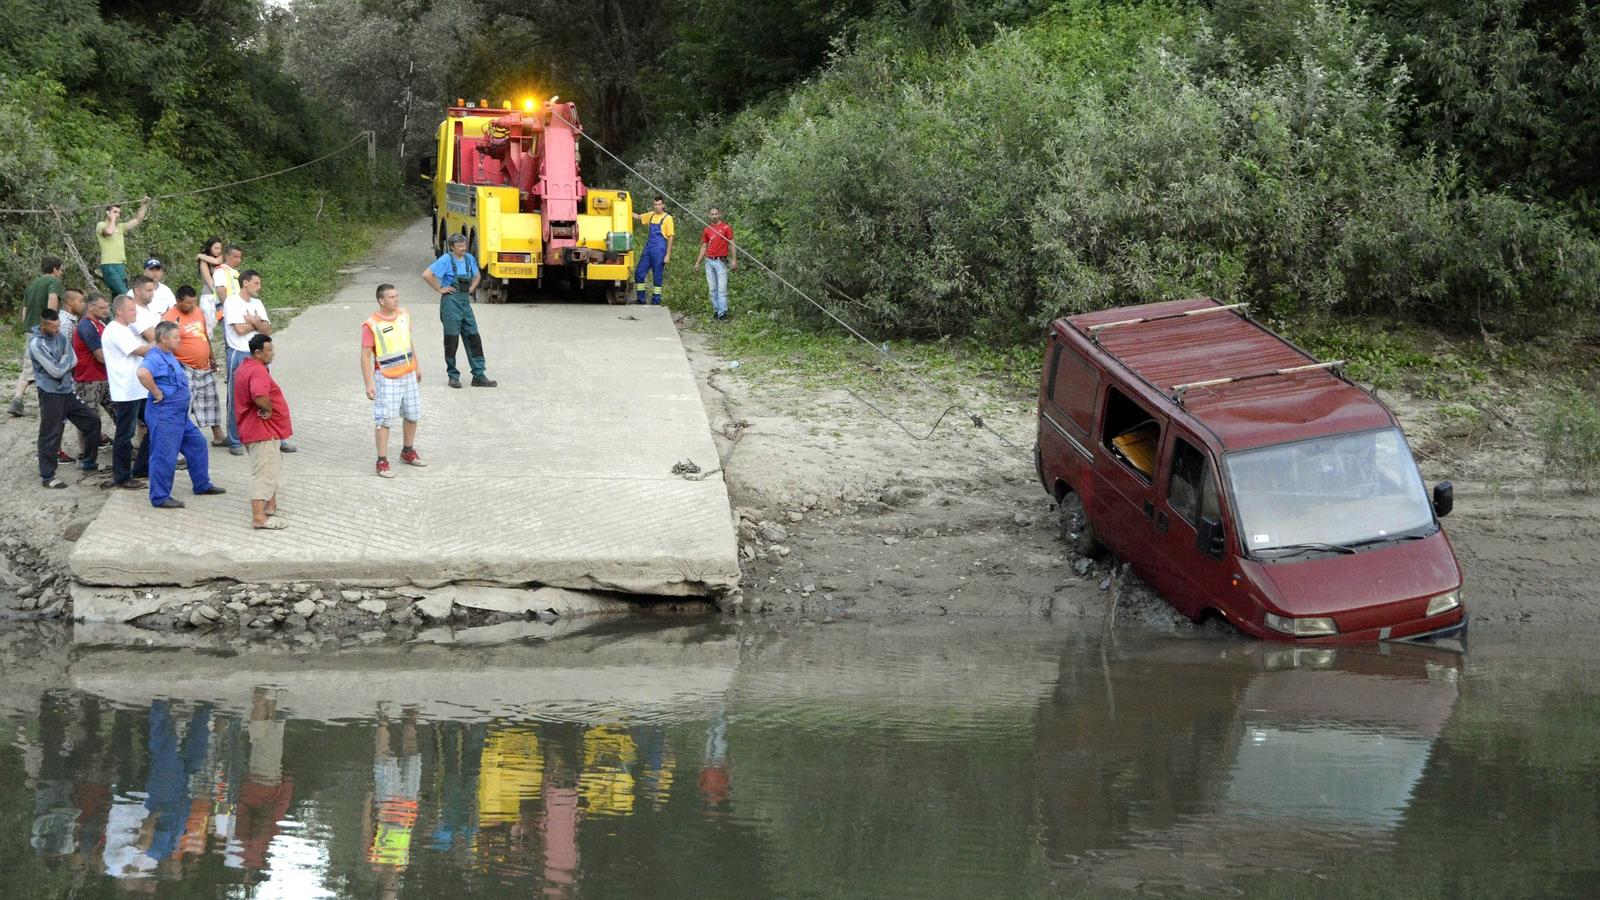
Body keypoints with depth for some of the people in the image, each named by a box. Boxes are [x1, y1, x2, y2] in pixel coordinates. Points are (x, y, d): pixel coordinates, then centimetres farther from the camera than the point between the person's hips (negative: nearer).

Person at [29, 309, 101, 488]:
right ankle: (46, 476, 5)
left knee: (93, 420, 12)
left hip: (67, 391, 8)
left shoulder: (61, 337, 5)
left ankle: (86, 461, 26)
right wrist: (65, 361, -3)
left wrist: (62, 365, -14)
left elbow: (74, 361, 2)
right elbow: (56, 371, -20)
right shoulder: (37, 344, -18)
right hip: (51, 394, -8)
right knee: (50, 435, -4)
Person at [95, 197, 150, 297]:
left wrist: (144, 205, 17)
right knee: (124, 293, -20)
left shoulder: (120, 227, 21)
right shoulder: (101, 225, 0)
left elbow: (137, 220, 24)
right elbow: (109, 231, -22)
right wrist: (112, 219, -6)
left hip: (121, 266, 8)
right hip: (109, 265, -8)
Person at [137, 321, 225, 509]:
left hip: (180, 414, 11)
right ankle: (160, 498, 4)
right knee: (165, 456, -5)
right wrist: (157, 394, -29)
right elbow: (143, 373, -40)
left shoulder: (170, 357, 14)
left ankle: (202, 485, 32)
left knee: (197, 444, 19)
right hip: (164, 415, -11)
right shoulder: (155, 357, -18)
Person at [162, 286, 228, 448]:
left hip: (205, 368, 8)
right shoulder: (170, 318, -15)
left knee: (211, 403, 17)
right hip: (185, 370, -8)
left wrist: (212, 358, 23)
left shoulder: (198, 311, 9)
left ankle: (218, 436, 28)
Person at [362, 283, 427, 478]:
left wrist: (417, 366, 20)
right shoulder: (372, 325, -17)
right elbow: (365, 355, -15)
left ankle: (408, 452, 34)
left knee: (412, 415, 16)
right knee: (385, 420, -7)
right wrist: (368, 384, -19)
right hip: (387, 379, -7)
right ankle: (382, 462, 0)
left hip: (409, 375, 7)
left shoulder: (404, 315, 3)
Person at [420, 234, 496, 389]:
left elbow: (477, 275, 28)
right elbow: (426, 275, -17)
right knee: (451, 339, 0)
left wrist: (471, 288, 12)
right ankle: (453, 376, 9)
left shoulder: (469, 259, 9)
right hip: (451, 301, -6)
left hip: (465, 301, 6)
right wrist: (440, 289, -11)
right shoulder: (446, 260, -10)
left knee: (473, 338, 3)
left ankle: (479, 376, 6)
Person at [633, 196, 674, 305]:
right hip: (648, 249, 6)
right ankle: (641, 299, 12)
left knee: (657, 277, 0)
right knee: (639, 273, 4)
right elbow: (638, 217, 29)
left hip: (659, 251, -6)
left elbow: (670, 238, -7)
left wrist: (668, 255, -12)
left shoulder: (667, 218, -6)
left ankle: (656, 301, 6)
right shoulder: (651, 215, 11)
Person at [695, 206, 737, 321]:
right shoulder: (707, 229, 11)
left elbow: (732, 244, -2)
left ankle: (722, 313, -11)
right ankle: (716, 310, 13)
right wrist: (698, 262, 16)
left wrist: (734, 260, -11)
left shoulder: (726, 227, -2)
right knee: (712, 289, 7)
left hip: (721, 262, -5)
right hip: (709, 261, 5)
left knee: (722, 289, -9)